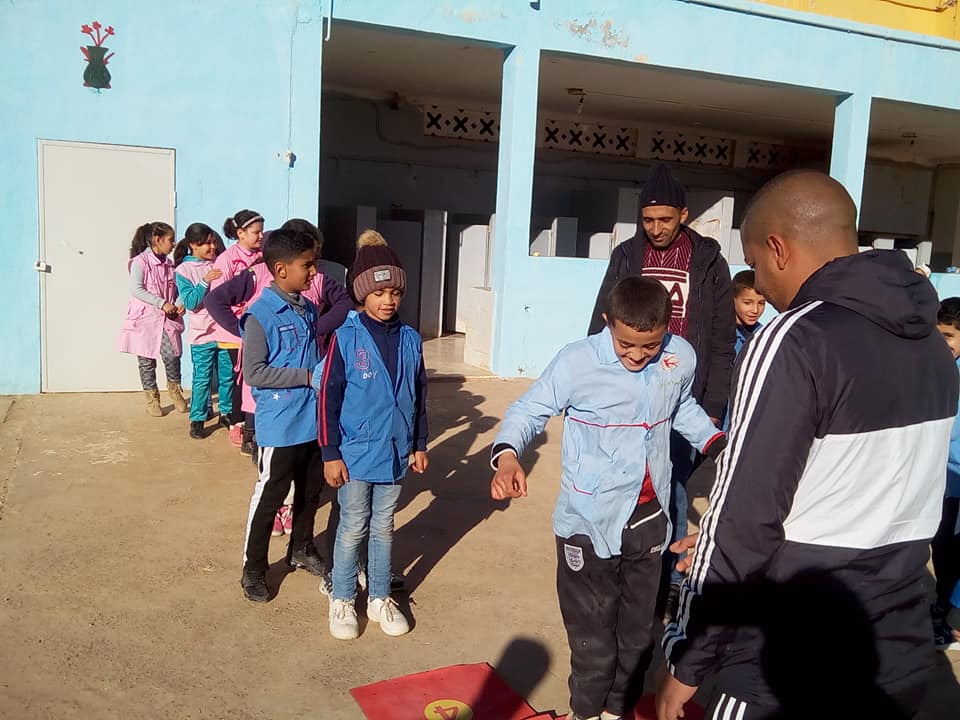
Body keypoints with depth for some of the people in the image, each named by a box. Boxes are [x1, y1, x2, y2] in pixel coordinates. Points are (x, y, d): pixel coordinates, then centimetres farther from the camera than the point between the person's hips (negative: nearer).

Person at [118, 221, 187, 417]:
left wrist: (179, 303, -4)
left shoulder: (169, 263, 10)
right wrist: (162, 303, -20)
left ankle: (175, 390, 15)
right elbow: (136, 289, -17)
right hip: (145, 318, -4)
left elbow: (175, 289, 17)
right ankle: (152, 399, 19)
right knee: (147, 361, 5)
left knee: (172, 356, -10)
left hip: (167, 319, 4)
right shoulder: (140, 261, -8)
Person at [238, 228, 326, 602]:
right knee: (270, 495, 5)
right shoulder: (260, 315, -16)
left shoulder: (309, 308, 6)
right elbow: (253, 372, -19)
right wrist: (308, 376, -20)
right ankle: (253, 568, 21)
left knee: (311, 489, 20)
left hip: (314, 420, 7)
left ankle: (301, 548, 41)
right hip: (280, 425, -7)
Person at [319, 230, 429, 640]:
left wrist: (419, 445, 9)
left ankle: (379, 598, 31)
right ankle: (342, 601, 27)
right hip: (355, 452, -3)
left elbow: (419, 396, 8)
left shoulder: (410, 340, 0)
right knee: (353, 528, 9)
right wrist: (330, 454, -11)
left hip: (395, 452, 4)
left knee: (383, 528, 16)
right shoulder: (345, 338, -11)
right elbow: (328, 397, -10)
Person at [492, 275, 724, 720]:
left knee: (638, 626, 21)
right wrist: (507, 453, -31)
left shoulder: (681, 357, -5)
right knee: (592, 631, 11)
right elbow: (529, 410, -12)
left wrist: (717, 442, 4)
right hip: (589, 521, -4)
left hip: (649, 517, 4)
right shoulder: (577, 362, -19)